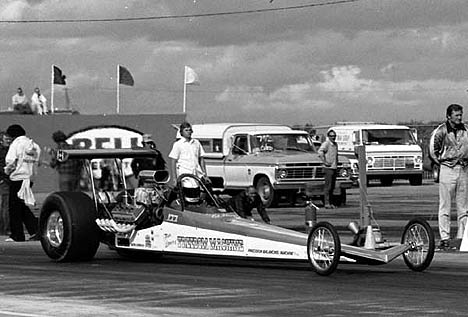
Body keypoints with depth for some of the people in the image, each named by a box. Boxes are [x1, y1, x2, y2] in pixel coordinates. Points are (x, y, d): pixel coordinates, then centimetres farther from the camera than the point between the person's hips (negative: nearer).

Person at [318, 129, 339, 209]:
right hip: (328, 168, -8)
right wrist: (325, 162, -23)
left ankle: (330, 203, 14)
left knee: (332, 187, 9)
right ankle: (326, 203, -7)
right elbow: (320, 152, -26)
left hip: (334, 168, 8)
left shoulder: (335, 144, 15)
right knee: (328, 186, -9)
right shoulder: (326, 144, -10)